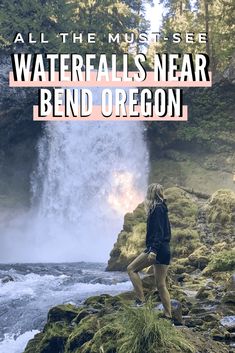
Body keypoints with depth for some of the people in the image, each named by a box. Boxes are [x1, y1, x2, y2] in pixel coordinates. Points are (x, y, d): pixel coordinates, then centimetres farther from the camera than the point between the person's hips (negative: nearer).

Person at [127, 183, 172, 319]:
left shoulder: (157, 208, -9)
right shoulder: (162, 208, 19)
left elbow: (158, 231, -18)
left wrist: (154, 250, -25)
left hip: (157, 249, -9)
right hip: (165, 251, 9)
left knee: (132, 269, 0)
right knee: (161, 285, 10)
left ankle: (141, 299, -6)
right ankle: (168, 315, 10)